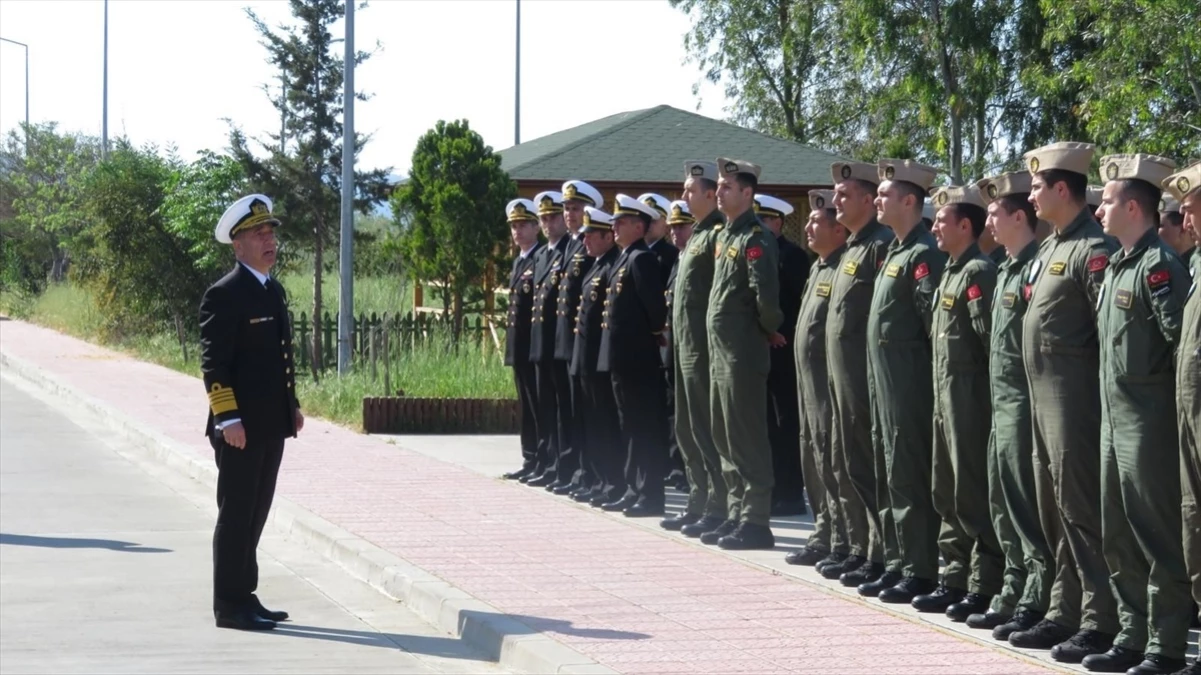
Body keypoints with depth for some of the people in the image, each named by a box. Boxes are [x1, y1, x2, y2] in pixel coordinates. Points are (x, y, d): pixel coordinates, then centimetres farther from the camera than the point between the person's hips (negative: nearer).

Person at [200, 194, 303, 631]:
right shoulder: (225, 295, -12)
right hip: (241, 427, -9)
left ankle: (244, 597, 21)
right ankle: (229, 606, 1)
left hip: (271, 425, 9)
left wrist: (292, 405, 17)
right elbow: (213, 362, -16)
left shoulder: (274, 290, 15)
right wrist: (228, 419, -21)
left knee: (254, 514, 13)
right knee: (236, 514, -3)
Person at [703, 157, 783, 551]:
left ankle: (755, 522, -1)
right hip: (720, 352, 10)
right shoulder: (726, 237, 15)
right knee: (725, 439, 15)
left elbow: (766, 294, -25)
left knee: (747, 440, -5)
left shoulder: (755, 239, -15)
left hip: (744, 355, -10)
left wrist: (770, 330, -9)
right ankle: (736, 515, 22)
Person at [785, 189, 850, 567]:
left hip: (830, 383, -10)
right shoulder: (819, 269, 16)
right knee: (814, 464, 14)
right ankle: (823, 538, 21)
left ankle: (842, 546, -2)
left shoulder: (844, 270, -16)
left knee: (831, 464, -7)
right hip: (810, 381, 10)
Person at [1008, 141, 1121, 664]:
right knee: (1054, 512, 14)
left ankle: (1100, 621, -4)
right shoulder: (1048, 250, 16)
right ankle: (1064, 614, 21)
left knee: (1081, 509, -8)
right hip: (1043, 397, 10)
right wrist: (1036, 391, 17)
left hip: (1076, 400, -10)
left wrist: (1101, 394, -17)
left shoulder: (1092, 250, -14)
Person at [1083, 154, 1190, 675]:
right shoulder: (1116, 265, 15)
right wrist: (1110, 404, 17)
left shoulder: (1159, 265, -14)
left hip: (1149, 422, -10)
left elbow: (1181, 337, -20)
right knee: (1118, 538, 14)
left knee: (1158, 536, -4)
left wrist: (1173, 399, -16)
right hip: (1115, 417, 10)